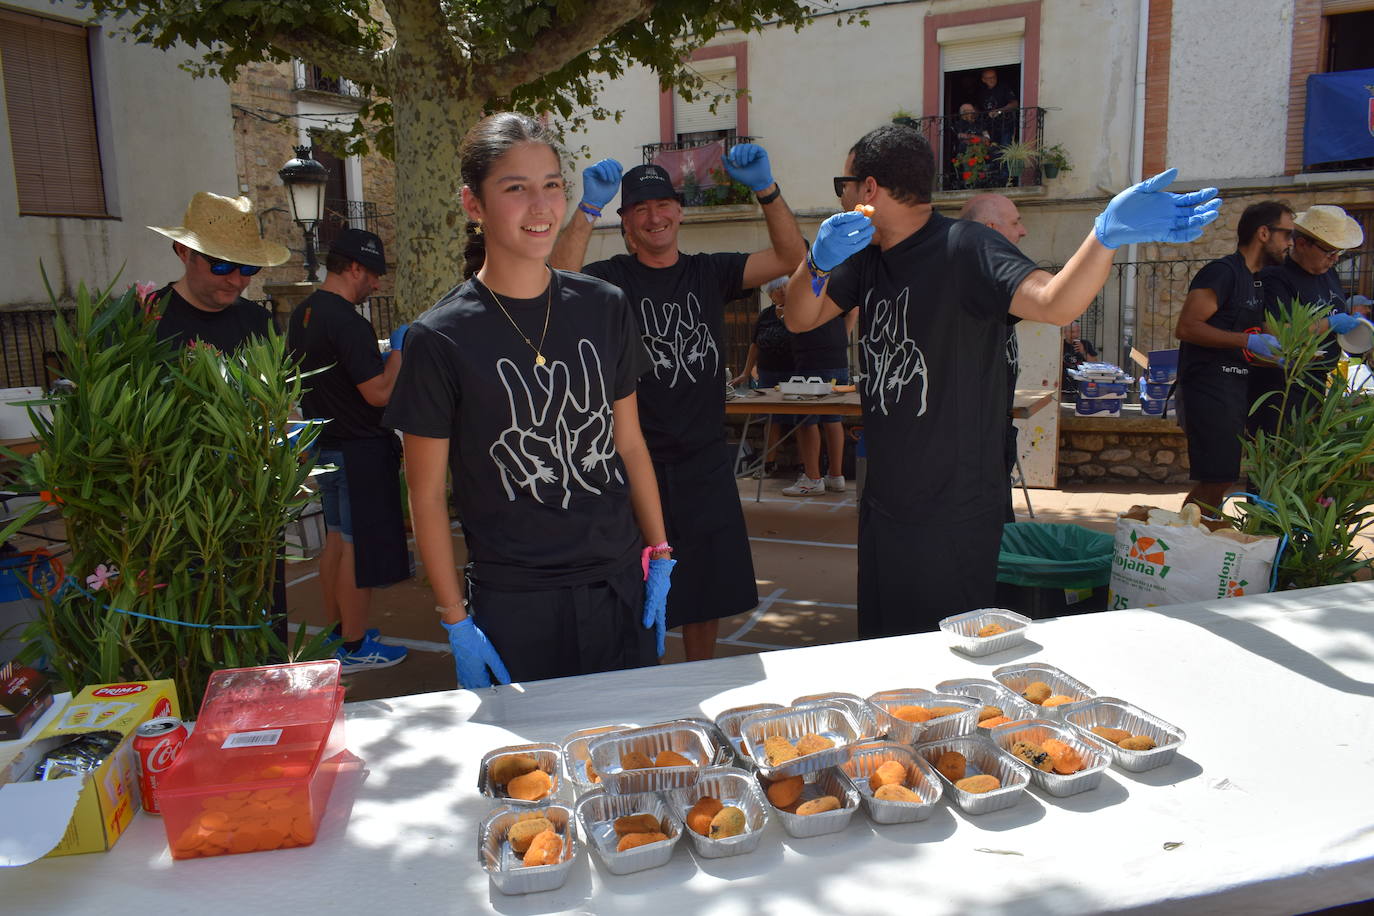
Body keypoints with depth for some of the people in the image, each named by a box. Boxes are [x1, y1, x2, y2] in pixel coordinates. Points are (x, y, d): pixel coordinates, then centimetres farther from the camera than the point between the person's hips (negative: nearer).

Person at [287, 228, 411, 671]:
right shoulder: (347, 322, -21)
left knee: (337, 538, 19)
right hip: (359, 451, -10)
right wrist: (398, 350, -9)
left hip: (325, 445, 10)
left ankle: (336, 630, 31)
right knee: (359, 548, 0)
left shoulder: (302, 314, 9)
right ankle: (354, 647, 10)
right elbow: (379, 393, -24)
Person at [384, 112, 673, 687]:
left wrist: (659, 557, 7)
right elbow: (427, 495, -5)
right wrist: (455, 620, -6)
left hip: (620, 586, 4)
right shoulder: (440, 338, -9)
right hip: (512, 605, -3)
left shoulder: (605, 308, 2)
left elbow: (629, 442, 9)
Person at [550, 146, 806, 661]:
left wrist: (766, 190, -19)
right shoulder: (611, 279, -3)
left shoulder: (710, 273, 7)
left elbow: (791, 258, -4)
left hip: (706, 463, 4)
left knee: (708, 590, 17)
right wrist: (588, 209, -34)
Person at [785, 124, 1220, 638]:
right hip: (883, 502, 8)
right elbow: (800, 320, 2)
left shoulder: (963, 249, -17)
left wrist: (1107, 234, -50)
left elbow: (1055, 303, -31)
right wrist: (817, 262, -18)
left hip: (953, 518, -7)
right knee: (881, 651, 21)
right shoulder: (868, 255, 6)